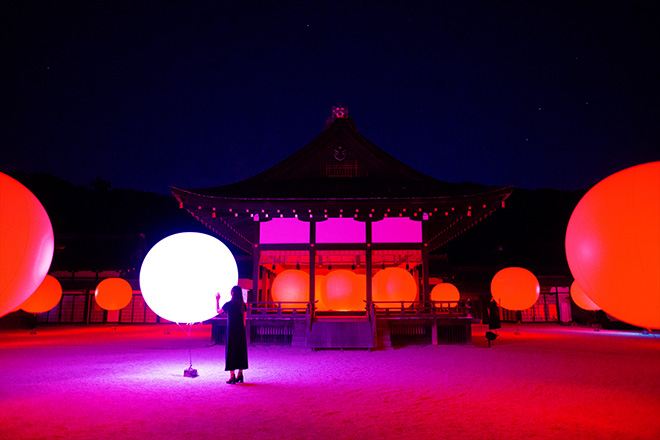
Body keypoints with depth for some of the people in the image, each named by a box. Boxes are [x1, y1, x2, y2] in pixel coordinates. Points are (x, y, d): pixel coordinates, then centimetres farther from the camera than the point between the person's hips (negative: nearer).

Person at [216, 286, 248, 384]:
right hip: (241, 332, 4)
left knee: (231, 352, 3)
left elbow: (218, 311, 9)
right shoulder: (243, 305, 3)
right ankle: (240, 375, 15)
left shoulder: (228, 304, -10)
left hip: (231, 332, -4)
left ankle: (232, 377, 2)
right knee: (241, 352, 11)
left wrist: (217, 300, 20)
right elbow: (244, 320, 8)